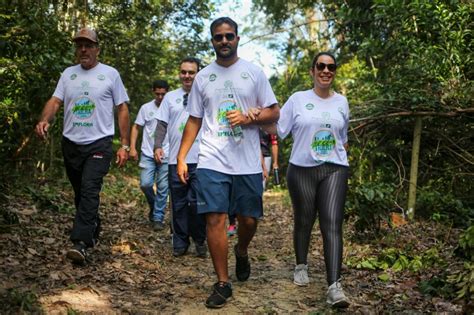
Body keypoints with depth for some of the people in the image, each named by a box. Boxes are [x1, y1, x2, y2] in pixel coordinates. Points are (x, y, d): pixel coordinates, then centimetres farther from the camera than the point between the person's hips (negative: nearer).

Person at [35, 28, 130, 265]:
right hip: (71, 143, 5)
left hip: (99, 144, -4)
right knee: (80, 193, 15)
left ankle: (81, 243, -22)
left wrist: (125, 145, -2)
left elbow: (122, 109, 2)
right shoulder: (68, 74, 10)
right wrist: (45, 120, -23)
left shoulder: (110, 74, 1)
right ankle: (93, 230, 34)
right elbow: (55, 101, 0)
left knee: (89, 191, -17)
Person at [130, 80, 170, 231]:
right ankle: (153, 206, 20)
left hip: (166, 156, -1)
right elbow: (136, 127, 8)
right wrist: (132, 148, -1)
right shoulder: (146, 108, 4)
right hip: (148, 154, 1)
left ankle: (158, 218, 11)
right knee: (145, 184, -8)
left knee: (163, 188, 1)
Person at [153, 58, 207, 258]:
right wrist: (158, 146, -4)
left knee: (196, 202, -5)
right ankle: (180, 243, 16)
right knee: (178, 203, 7)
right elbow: (162, 124, 9)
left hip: (200, 159, -2)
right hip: (176, 159, 2)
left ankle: (200, 241, 11)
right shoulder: (170, 97, 11)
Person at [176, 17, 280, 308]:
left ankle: (241, 251, 41)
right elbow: (194, 120, 12)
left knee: (249, 219, 7)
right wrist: (181, 157, 4)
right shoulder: (202, 77, 9)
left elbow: (274, 113, 4)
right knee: (215, 219, -6)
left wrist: (246, 118, -15)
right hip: (213, 161, 0)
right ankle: (223, 283, 5)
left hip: (248, 163, 0)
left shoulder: (254, 73, 4)